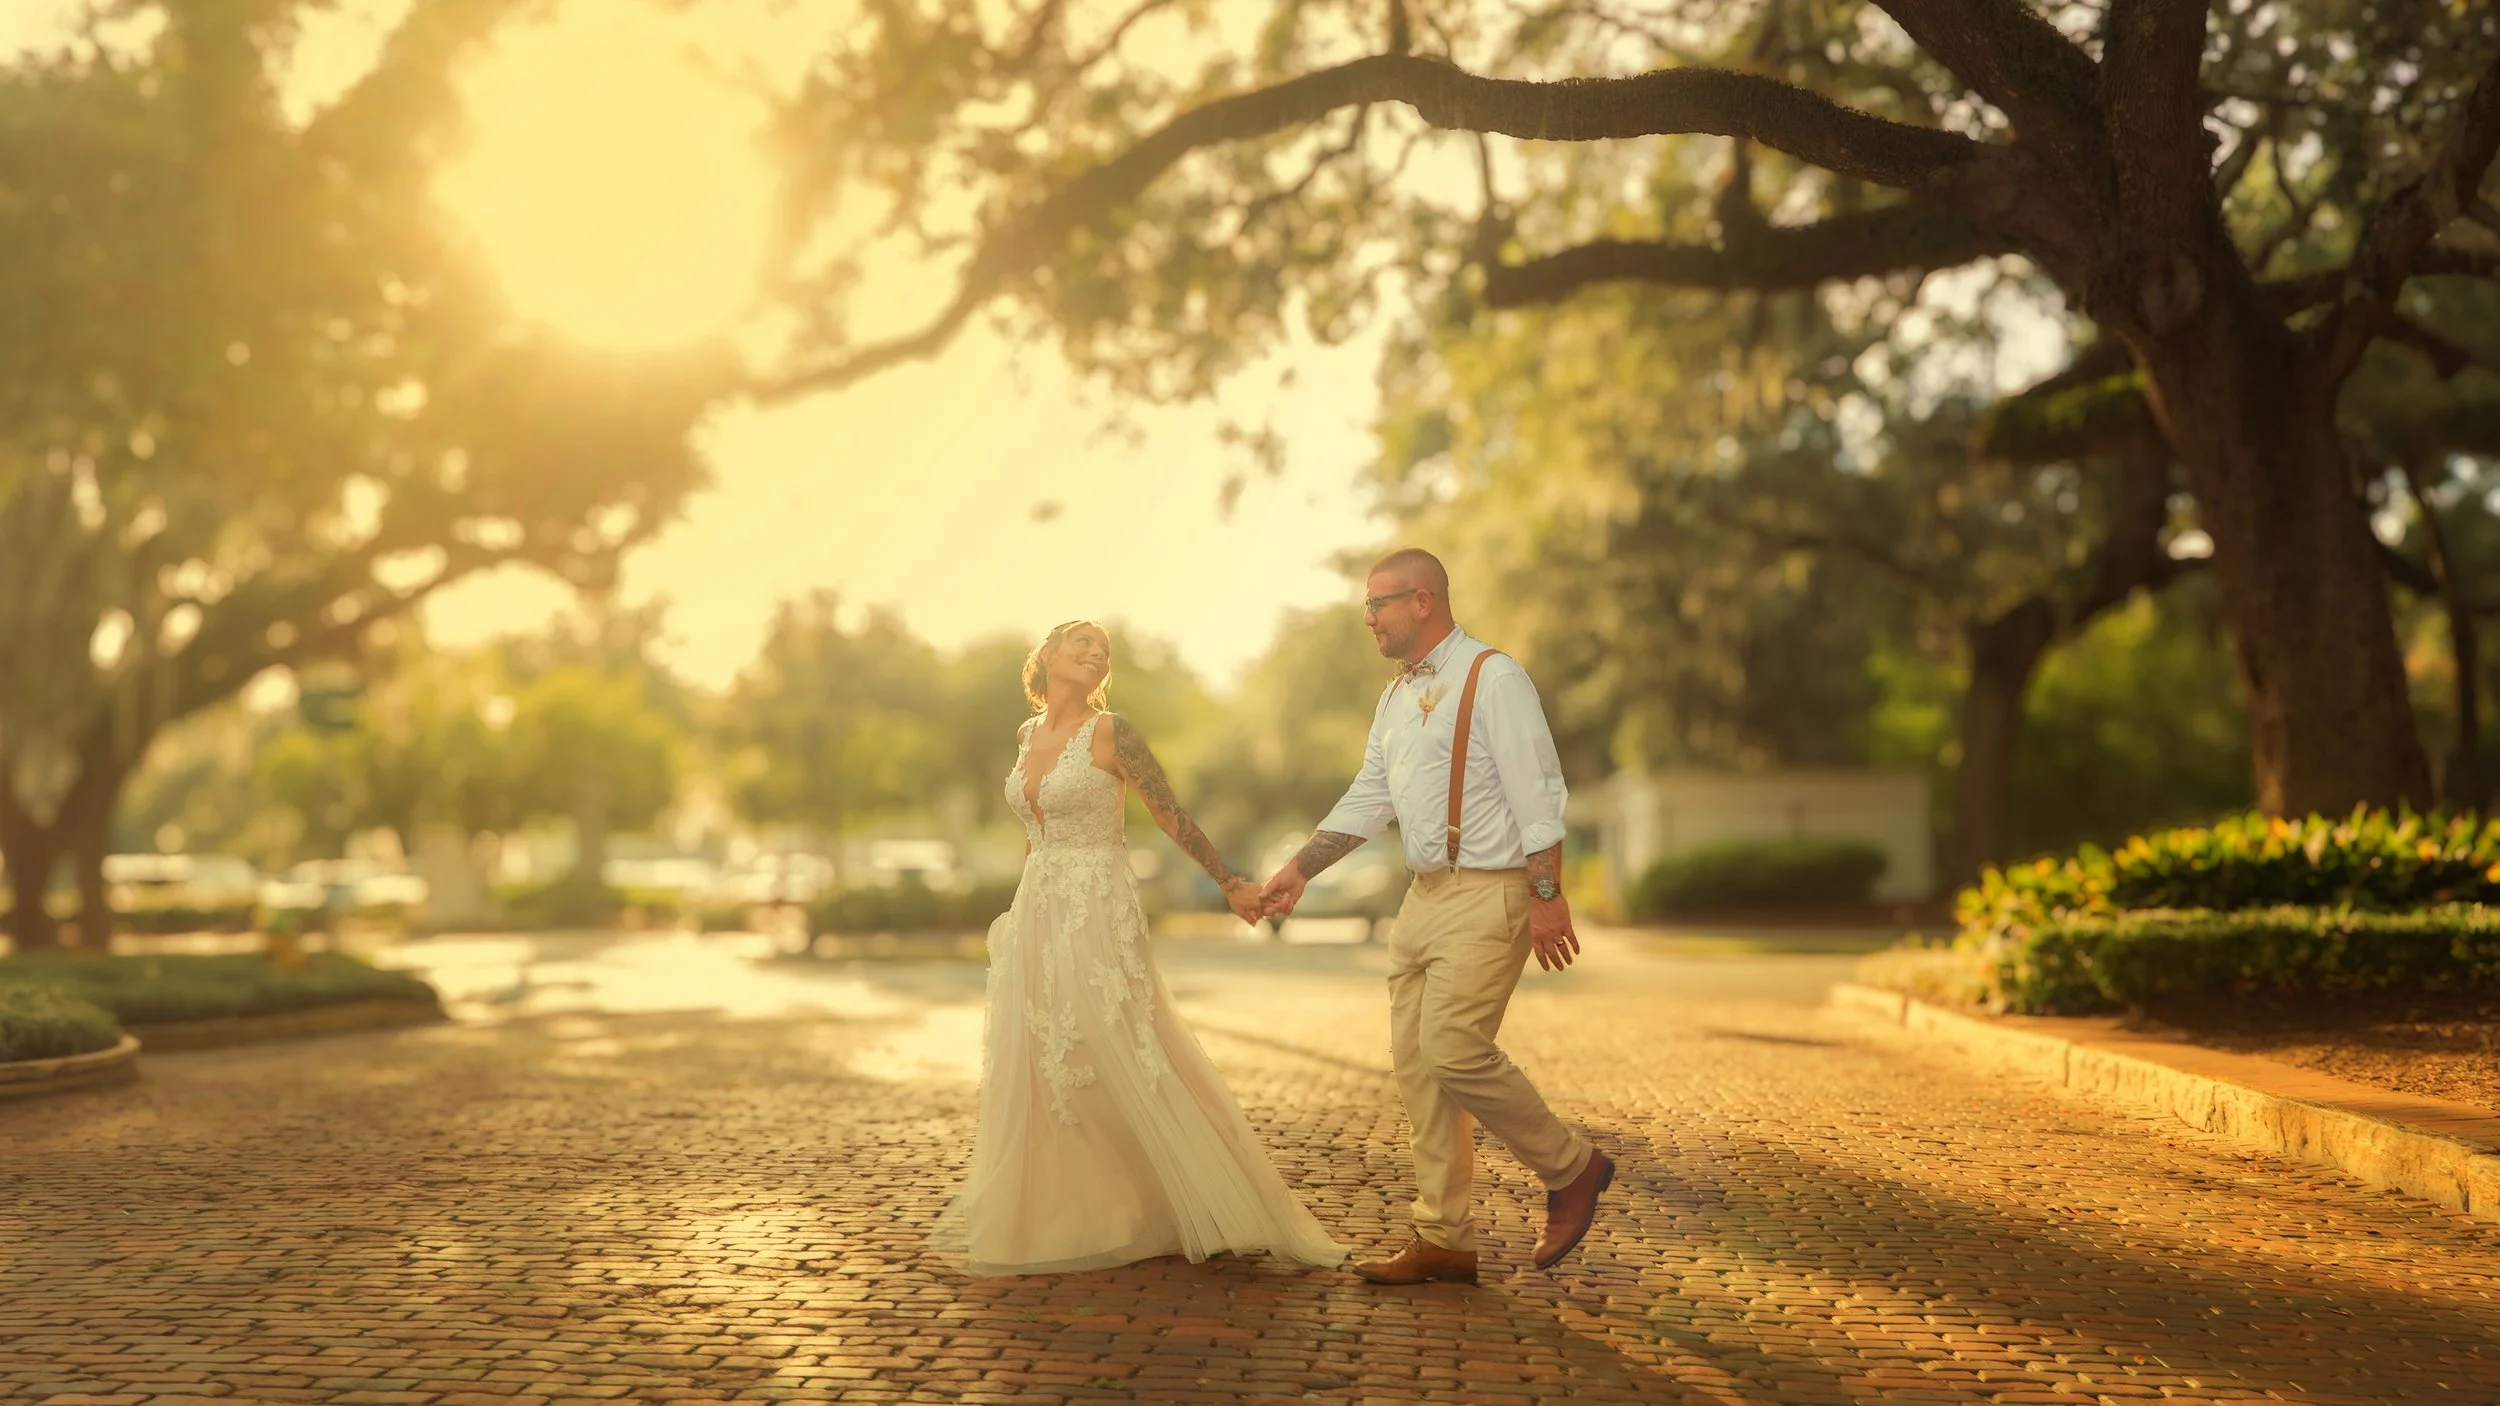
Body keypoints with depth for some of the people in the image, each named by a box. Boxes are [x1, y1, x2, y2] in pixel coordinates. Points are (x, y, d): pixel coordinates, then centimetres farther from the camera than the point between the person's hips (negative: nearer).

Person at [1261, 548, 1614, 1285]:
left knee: (1454, 1051, -16)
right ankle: (1444, 1239, 16)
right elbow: (1367, 799, 20)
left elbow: (1537, 793, -14)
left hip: (1488, 896, -9)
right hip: (1424, 896, 9)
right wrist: (1299, 870, 15)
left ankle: (1571, 1168, 8)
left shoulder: (1493, 679, -9)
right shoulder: (1396, 696, 16)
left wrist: (1546, 894, -19)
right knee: (1415, 1063, 7)